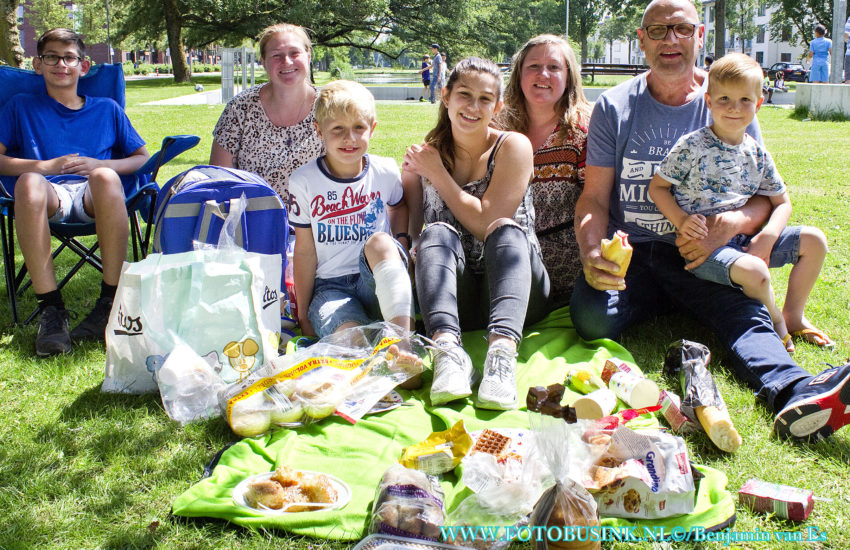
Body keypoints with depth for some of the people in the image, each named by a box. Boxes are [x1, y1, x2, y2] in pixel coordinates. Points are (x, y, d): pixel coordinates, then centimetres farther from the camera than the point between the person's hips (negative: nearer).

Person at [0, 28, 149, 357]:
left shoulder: (107, 109, 25)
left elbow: (143, 158, 19)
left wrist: (100, 165, 1)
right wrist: (44, 166, -3)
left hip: (95, 196, 0)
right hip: (50, 195, 0)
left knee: (106, 177, -37)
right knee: (28, 182, -37)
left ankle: (111, 303, -32)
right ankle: (51, 310, -36)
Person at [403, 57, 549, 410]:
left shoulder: (512, 147, -2)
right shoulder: (424, 154, 9)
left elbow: (489, 226, -11)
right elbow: (410, 233, 11)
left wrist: (438, 174, -7)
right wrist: (410, 174, -3)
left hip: (512, 287, -2)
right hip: (452, 298, 2)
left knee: (506, 230, -30)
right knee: (438, 232, -26)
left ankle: (502, 350, -53)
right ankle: (448, 347, -48)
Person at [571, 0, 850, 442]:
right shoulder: (614, 107, 6)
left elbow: (766, 198, 7)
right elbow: (594, 199, 3)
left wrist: (731, 223, -18)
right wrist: (592, 255, -20)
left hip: (702, 258, 0)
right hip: (629, 253, 1)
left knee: (745, 312, -31)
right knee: (591, 316, -30)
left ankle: (799, 396, -56)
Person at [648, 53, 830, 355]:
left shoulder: (758, 155, 7)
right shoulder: (692, 147, -8)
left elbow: (782, 203, 13)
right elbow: (657, 187, -3)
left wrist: (767, 238, -7)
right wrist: (681, 220, -19)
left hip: (744, 240, 7)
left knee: (814, 240, -1)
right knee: (754, 272, -33)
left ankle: (793, 316, 15)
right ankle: (777, 324, 0)